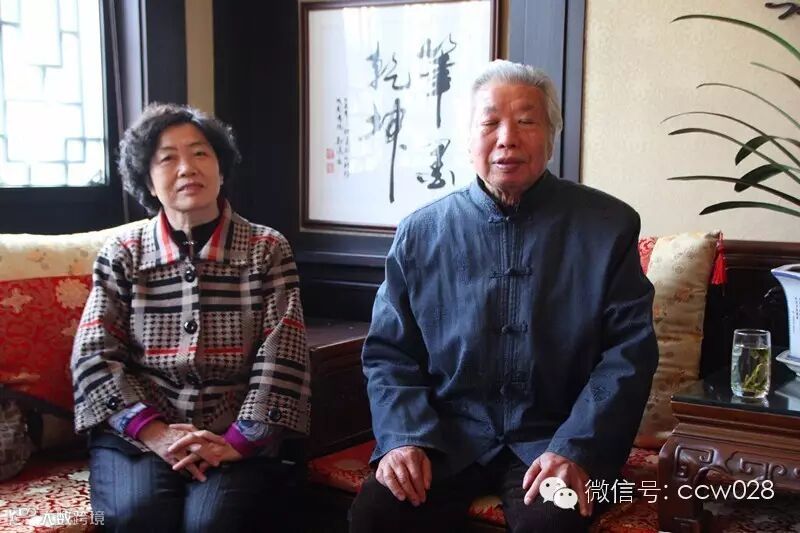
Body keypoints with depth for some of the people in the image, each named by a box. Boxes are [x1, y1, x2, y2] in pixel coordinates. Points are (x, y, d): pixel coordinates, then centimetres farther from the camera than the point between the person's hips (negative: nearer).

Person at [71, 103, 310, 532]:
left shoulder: (268, 250, 4)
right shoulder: (121, 255, 7)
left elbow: (281, 359, -4)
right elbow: (94, 356, 0)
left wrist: (237, 443, -16)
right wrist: (154, 432, -14)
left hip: (241, 437, -1)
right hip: (136, 434, 1)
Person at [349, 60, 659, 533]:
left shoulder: (608, 226, 1)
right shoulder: (421, 233, 5)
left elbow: (630, 349, -3)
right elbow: (389, 351, 7)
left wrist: (575, 451, -16)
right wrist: (403, 437, -10)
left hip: (553, 437, -1)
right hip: (446, 436, 2)